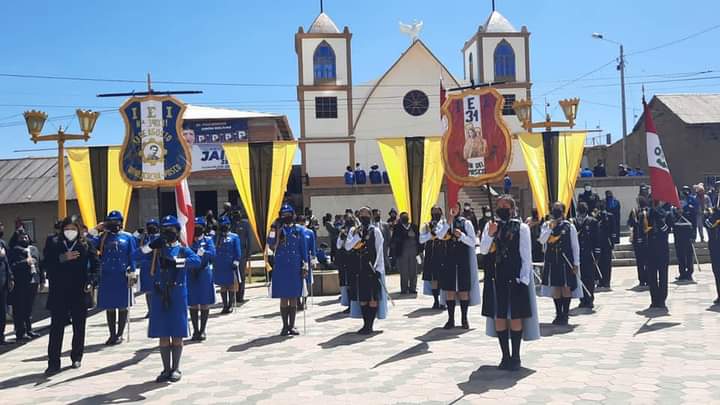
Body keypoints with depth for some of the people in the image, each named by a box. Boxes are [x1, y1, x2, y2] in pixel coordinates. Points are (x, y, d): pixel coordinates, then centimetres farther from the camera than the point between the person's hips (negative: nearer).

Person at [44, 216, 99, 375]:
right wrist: (62, 258, -18)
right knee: (56, 328, -3)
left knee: (79, 328, 11)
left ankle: (76, 357, 25)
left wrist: (91, 282, -12)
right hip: (59, 293, 0)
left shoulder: (86, 245, 2)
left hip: (80, 292, 0)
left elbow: (95, 265, 1)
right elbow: (47, 263, -3)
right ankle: (53, 363, 0)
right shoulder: (54, 243, 4)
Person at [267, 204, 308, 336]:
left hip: (295, 268, 1)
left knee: (293, 298, 5)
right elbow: (271, 245, -9)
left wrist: (305, 266, 0)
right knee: (283, 298, 3)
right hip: (281, 268, 0)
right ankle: (285, 326, 11)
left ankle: (292, 326, 13)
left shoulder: (299, 230, 5)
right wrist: (274, 231, -17)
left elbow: (304, 250, 6)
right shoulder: (278, 229, 4)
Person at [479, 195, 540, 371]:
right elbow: (483, 250, 0)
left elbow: (526, 256, -3)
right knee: (499, 317, 6)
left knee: (515, 317, 2)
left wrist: (524, 279, -9)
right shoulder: (490, 226, 7)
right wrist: (490, 235, -16)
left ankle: (515, 357, 13)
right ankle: (505, 356, 17)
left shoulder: (521, 228, -2)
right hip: (495, 278, 3)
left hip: (515, 278, -3)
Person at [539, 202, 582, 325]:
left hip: (566, 261, -2)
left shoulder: (569, 226, -2)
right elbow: (542, 240, -10)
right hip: (552, 261, 2)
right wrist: (550, 227, -19)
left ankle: (565, 315, 9)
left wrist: (576, 263, -5)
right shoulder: (546, 225, 4)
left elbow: (575, 246, -1)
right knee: (555, 287, 8)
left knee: (566, 287, 0)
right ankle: (558, 314, 17)